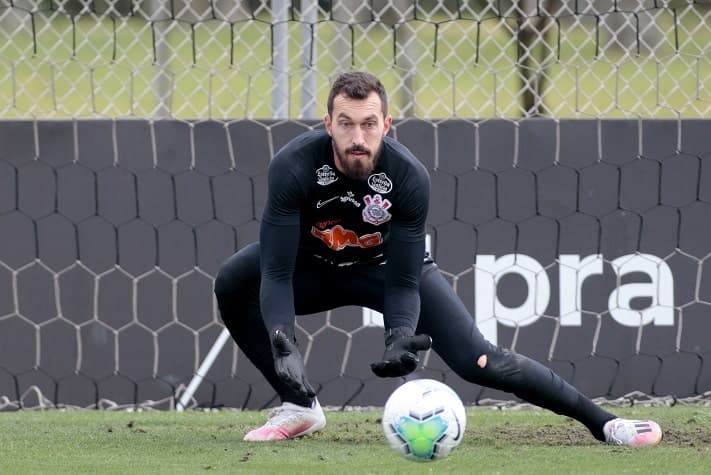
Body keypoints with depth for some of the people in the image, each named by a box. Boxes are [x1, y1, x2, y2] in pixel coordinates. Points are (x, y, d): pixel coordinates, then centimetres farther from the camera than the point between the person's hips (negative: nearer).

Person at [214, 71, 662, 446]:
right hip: (314, 264, 1)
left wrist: (399, 338, -45)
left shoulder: (409, 176, -31)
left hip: (385, 265, -1)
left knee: (477, 359, -15)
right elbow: (277, 273, -35)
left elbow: (403, 282, -25)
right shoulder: (293, 167, -34)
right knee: (233, 283, -28)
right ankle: (300, 406, -10)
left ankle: (602, 420, -4)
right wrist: (283, 345, -51)